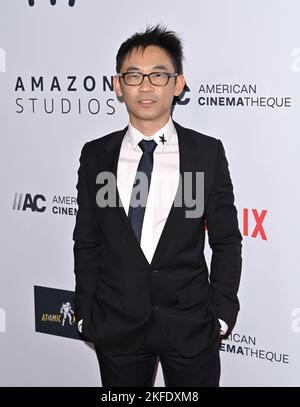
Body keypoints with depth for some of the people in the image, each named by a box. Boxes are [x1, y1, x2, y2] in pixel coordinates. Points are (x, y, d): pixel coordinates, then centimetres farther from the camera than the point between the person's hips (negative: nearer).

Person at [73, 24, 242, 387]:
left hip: (191, 325, -1)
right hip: (116, 326, 1)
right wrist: (85, 313, 3)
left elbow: (226, 241, 1)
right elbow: (86, 242, 5)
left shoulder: (208, 152, -2)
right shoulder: (96, 155, 2)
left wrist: (223, 313, -3)